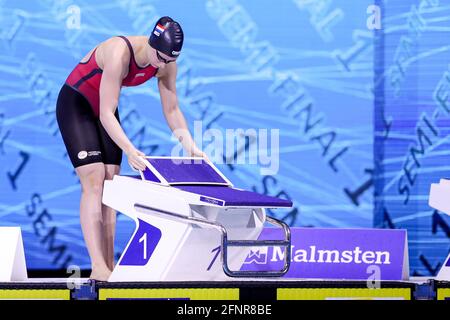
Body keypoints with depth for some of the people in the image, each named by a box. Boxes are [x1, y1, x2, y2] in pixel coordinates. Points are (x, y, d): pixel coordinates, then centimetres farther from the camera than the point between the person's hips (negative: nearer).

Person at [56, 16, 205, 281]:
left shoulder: (167, 64, -15)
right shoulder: (120, 54, -36)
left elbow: (172, 110, -3)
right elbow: (106, 114, -35)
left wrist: (191, 147, -13)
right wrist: (129, 150, -45)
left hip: (105, 110, 7)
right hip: (76, 104, -7)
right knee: (94, 182, -17)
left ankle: (109, 265, -6)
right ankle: (98, 267, -22)